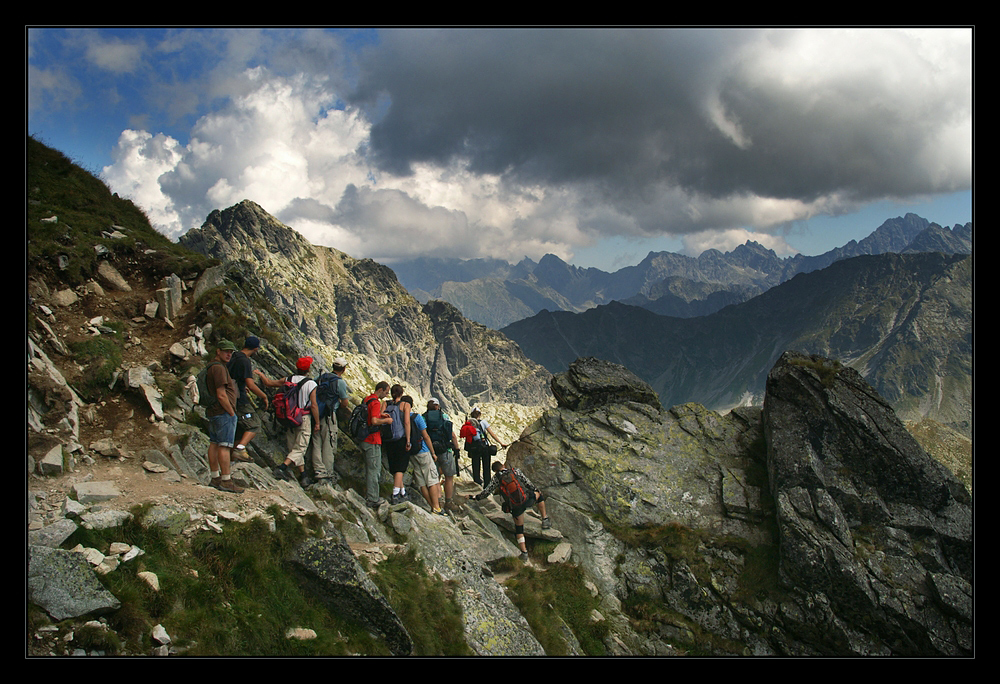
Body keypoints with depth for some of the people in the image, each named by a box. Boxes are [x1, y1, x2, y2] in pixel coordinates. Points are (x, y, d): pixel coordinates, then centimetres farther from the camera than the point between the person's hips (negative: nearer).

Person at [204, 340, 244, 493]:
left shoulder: (211, 366, 17)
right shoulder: (219, 368, -16)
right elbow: (221, 395, -20)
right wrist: (232, 413, -12)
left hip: (212, 412, 11)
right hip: (224, 413, -11)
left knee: (214, 444, 11)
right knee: (224, 446, -9)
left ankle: (215, 478, 17)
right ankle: (226, 481, -8)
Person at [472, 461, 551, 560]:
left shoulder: (496, 478, 1)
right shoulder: (514, 470, 4)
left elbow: (487, 491, 0)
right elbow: (527, 481, 7)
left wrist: (476, 497, 15)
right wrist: (536, 489, 20)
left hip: (515, 507, 0)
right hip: (527, 499, 0)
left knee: (519, 529, 16)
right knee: (539, 495, 32)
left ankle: (524, 552, 13)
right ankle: (545, 520, 30)